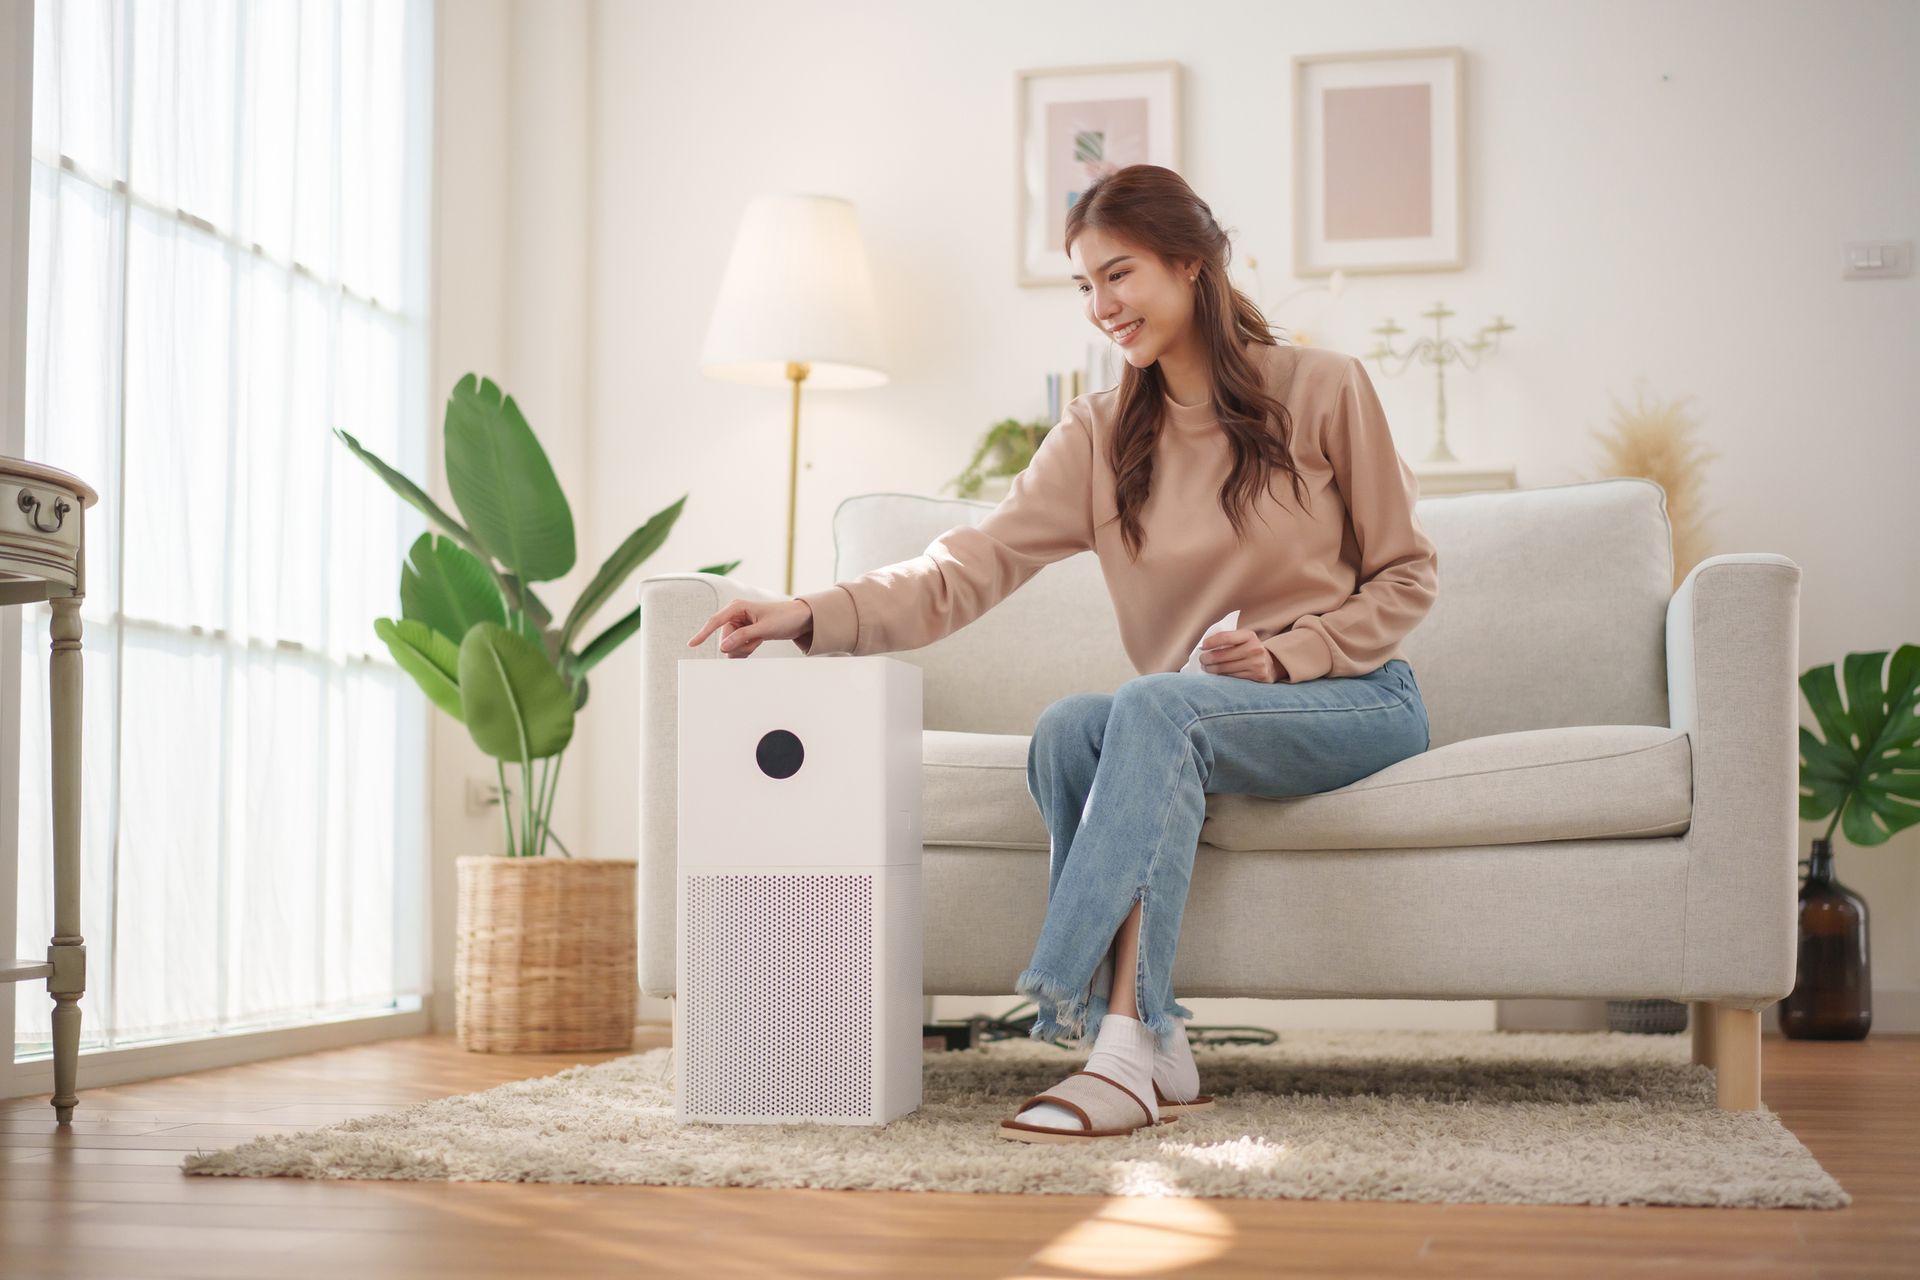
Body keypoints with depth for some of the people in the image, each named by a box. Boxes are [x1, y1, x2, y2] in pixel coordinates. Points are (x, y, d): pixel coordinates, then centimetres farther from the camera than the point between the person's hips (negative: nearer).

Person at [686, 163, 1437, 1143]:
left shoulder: (1322, 389, -3)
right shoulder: (1100, 436, 7)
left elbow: (1407, 578, 2)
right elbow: (971, 566, -5)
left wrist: (1287, 653, -14)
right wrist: (813, 617, -19)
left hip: (1353, 698, -4)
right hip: (1183, 725, 4)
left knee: (1157, 705, -34)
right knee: (1064, 729, -29)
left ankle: (1121, 1048, -42)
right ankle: (1158, 1054, -31)